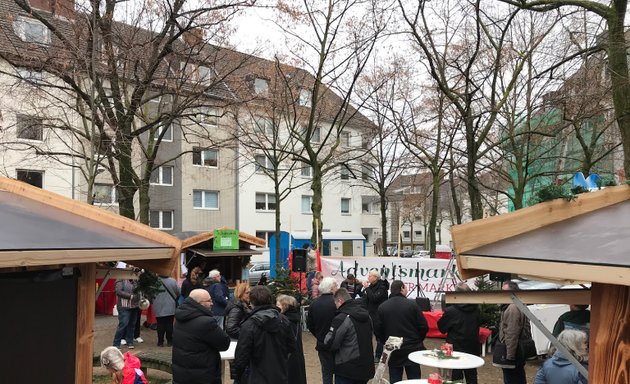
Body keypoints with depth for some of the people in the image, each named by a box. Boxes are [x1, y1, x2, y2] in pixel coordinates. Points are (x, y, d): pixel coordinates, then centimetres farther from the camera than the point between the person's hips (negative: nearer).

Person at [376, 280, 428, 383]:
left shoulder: (382, 307, -4)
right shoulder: (412, 304, -10)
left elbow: (378, 330, -2)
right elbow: (424, 327, -8)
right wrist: (418, 340, 10)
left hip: (393, 351, 1)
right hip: (412, 349, -1)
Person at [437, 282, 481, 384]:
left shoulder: (450, 311, -20)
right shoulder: (476, 310, -5)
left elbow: (442, 328, -9)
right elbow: (478, 324, 10)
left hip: (456, 350, -4)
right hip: (473, 349, 4)